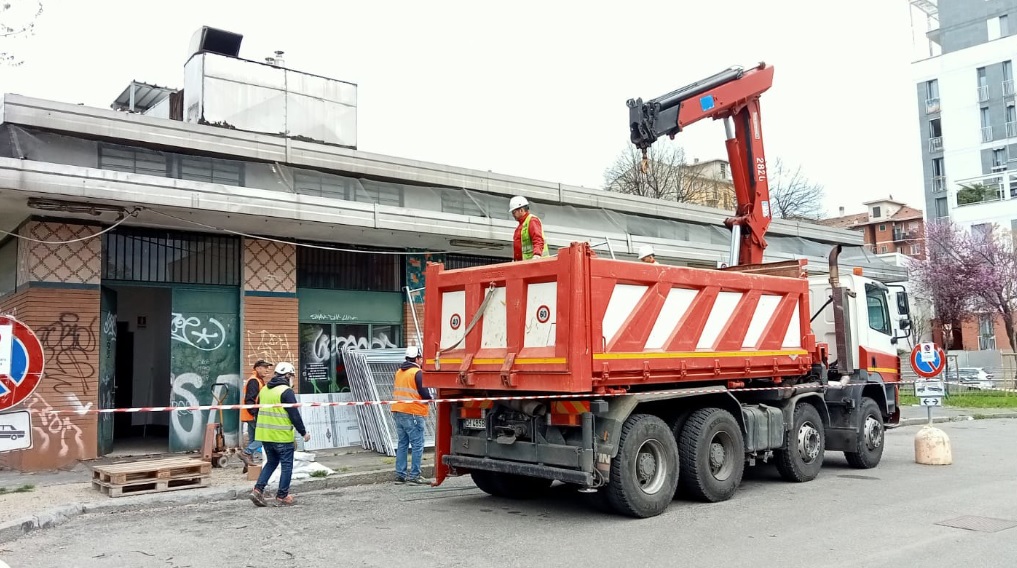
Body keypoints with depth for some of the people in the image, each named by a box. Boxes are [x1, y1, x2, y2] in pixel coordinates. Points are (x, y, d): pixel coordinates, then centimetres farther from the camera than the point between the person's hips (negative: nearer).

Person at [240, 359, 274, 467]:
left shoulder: (259, 381, 19)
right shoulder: (253, 381, -15)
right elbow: (249, 400, -23)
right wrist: (255, 413, -27)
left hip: (253, 416, 11)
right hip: (253, 416, -11)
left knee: (252, 440, 13)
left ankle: (249, 463, 18)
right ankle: (246, 453, -9)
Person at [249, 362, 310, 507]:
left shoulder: (264, 389, 11)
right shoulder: (286, 391, -14)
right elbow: (294, 415, -14)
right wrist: (304, 432, -6)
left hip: (264, 435, 8)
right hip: (282, 436, -7)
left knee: (271, 462, 20)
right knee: (286, 465, 4)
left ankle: (258, 490, 9)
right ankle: (282, 496, 8)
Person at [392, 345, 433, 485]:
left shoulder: (399, 372, 14)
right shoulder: (418, 372, -11)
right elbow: (424, 393, -14)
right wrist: (431, 398, 4)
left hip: (398, 411, 8)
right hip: (412, 413, -8)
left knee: (402, 443, 14)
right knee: (417, 445, -3)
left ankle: (400, 475, 15)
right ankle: (414, 476, -4)